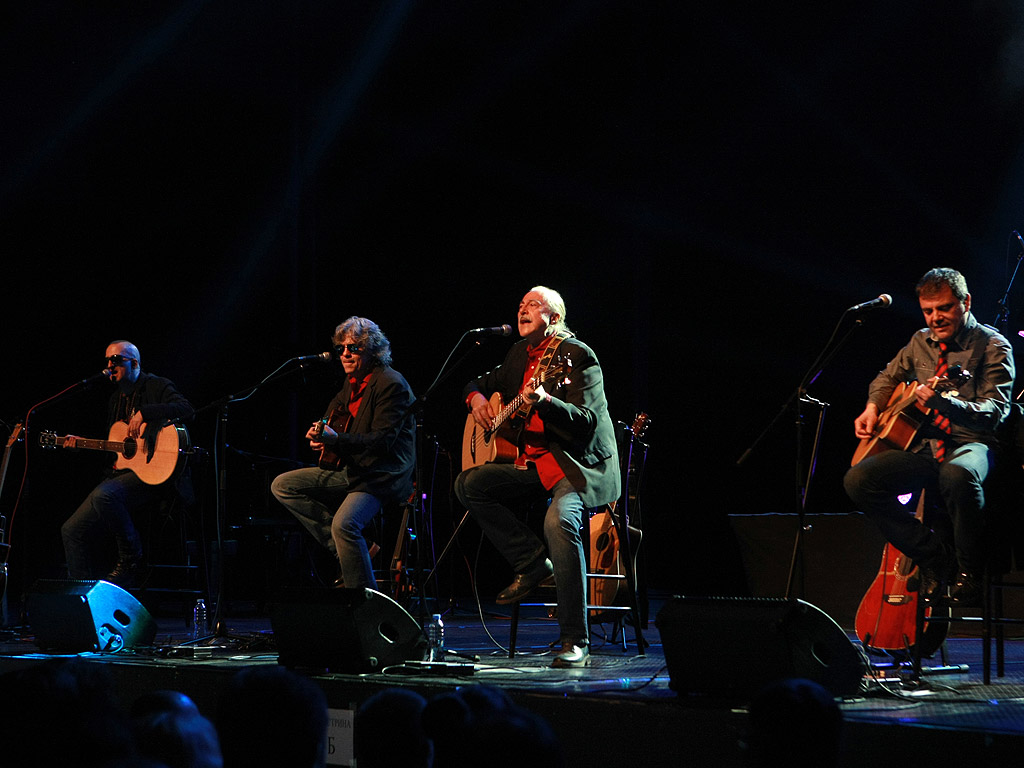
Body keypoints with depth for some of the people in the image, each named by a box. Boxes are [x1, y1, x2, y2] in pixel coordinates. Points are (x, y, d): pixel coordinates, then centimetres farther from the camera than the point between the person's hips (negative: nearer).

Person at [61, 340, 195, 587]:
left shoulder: (157, 386, -2)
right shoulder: (116, 399, 21)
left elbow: (187, 410, -22)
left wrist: (143, 413, -28)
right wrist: (81, 443, 13)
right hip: (121, 471, 8)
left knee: (104, 494, -37)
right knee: (73, 530, -4)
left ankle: (131, 561, -19)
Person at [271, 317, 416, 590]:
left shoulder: (391, 384, -13)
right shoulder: (352, 383, 14)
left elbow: (383, 440, -21)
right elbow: (335, 414, 32)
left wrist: (336, 439, -31)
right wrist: (319, 434, 8)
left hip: (381, 475, -10)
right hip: (349, 470, 10)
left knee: (344, 523, -33)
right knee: (282, 485, 5)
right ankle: (345, 550, -1)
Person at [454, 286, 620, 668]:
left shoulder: (577, 356, -11)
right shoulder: (521, 353, 14)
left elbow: (586, 422, -22)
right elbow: (482, 382, 32)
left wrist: (543, 401, -39)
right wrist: (477, 397, 6)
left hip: (581, 464, -8)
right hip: (533, 462, 9)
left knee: (560, 520, -35)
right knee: (468, 484, -9)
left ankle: (575, 642, -32)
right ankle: (531, 562, -4)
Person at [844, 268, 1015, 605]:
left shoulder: (992, 346, -4)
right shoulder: (921, 343, 15)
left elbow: (995, 411, -16)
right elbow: (888, 377, 34)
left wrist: (944, 401, -33)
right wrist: (873, 407, 13)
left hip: (971, 443, -6)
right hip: (923, 446, 6)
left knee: (958, 474, -44)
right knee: (858, 480, -19)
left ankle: (969, 574, -23)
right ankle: (934, 557, -11)